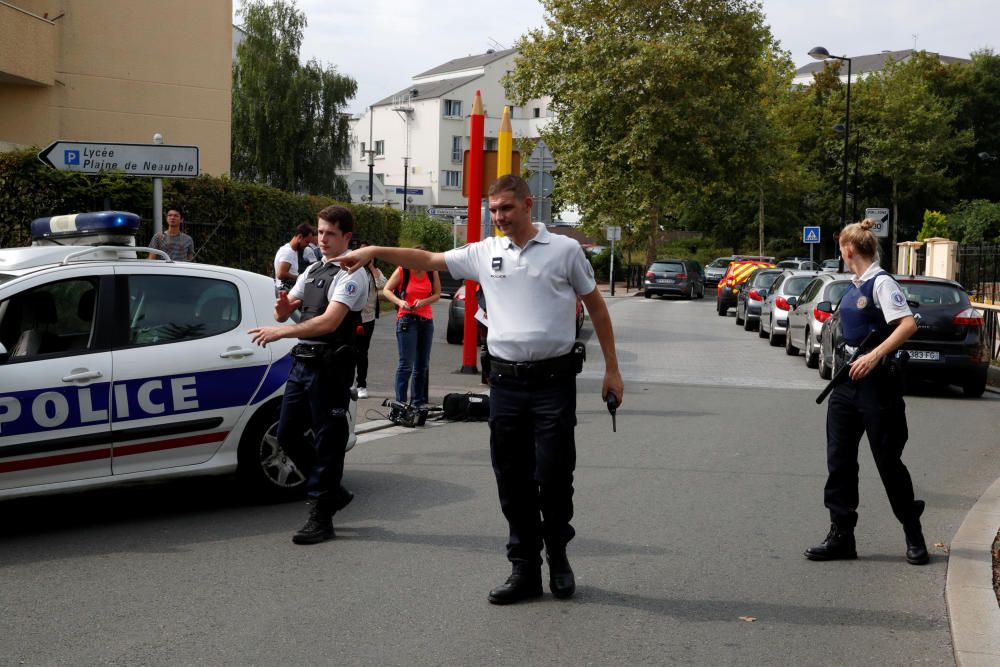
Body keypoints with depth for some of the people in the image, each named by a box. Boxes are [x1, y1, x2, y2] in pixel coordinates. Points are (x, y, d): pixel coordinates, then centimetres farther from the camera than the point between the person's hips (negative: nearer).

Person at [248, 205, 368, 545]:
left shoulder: (350, 277, -10)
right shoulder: (312, 271, 17)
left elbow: (329, 322, -23)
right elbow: (285, 312, 17)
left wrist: (280, 332, -27)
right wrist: (282, 307, -8)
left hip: (329, 367, -9)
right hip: (302, 362, 9)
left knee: (327, 441, -2)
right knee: (287, 435, 12)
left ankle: (320, 517, 5)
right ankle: (333, 491, 27)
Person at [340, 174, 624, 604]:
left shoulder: (564, 250, 1)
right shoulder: (484, 253, 9)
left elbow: (596, 307, 6)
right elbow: (427, 260, 12)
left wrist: (611, 369, 5)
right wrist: (374, 252, 0)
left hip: (553, 379, -3)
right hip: (506, 381, 4)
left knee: (553, 477, -2)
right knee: (512, 481, 6)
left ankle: (558, 558, 19)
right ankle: (524, 569, 15)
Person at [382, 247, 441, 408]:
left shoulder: (432, 272, 5)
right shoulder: (402, 271, -5)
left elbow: (437, 294, 8)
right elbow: (386, 290, 0)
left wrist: (423, 301, -11)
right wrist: (399, 301, -17)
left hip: (426, 320, 5)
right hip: (407, 320, -5)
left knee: (423, 364, 9)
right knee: (406, 363, -11)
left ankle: (419, 403, 17)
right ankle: (400, 402, -9)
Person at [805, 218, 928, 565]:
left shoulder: (881, 283, -13)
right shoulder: (854, 286, 13)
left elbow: (908, 324, -25)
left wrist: (874, 356, -30)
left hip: (876, 381, -9)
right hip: (849, 380, 9)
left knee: (888, 461, 0)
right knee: (839, 459, 4)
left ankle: (914, 537, 16)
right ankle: (841, 536, 9)